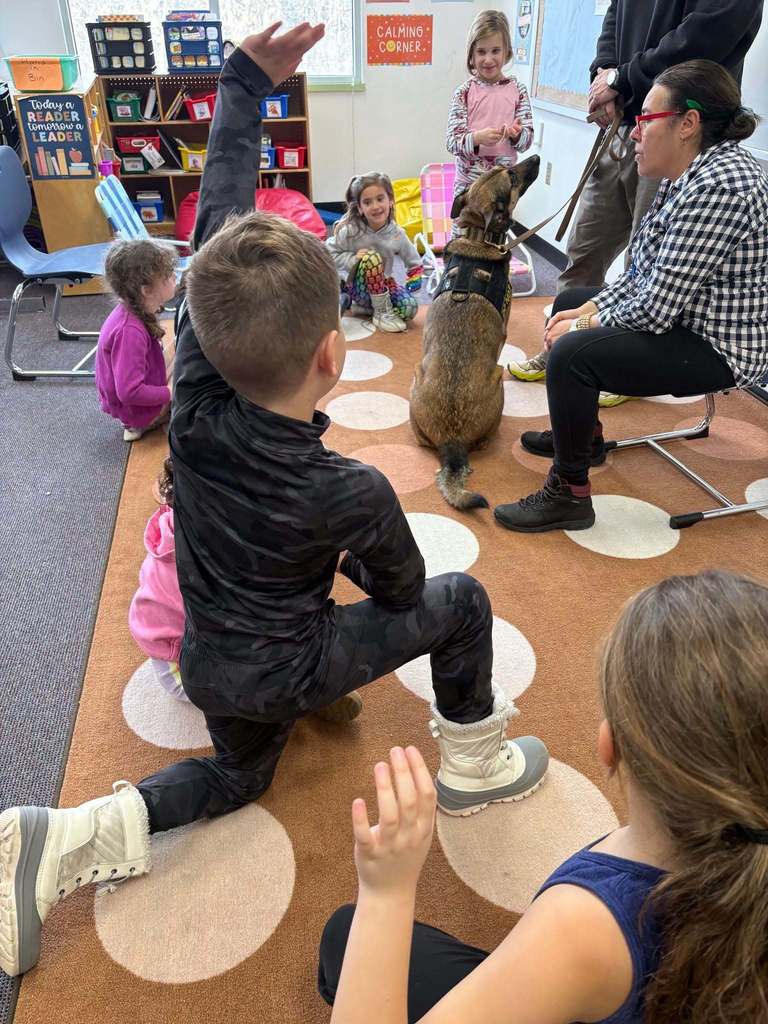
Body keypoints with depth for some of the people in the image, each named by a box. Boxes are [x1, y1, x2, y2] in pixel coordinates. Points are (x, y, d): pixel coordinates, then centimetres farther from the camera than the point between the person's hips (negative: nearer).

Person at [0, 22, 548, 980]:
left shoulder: (192, 400, -22)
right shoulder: (354, 492, -31)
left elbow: (216, 221, -15)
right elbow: (398, 591, -10)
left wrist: (245, 79, -8)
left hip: (210, 665, 5)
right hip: (285, 671, -5)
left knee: (238, 774, 34)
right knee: (460, 600, 7)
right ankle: (474, 764, 25)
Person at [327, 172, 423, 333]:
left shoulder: (397, 234, -11)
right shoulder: (350, 230, -20)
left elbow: (414, 262, 1)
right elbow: (329, 253, -14)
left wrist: (412, 288, -5)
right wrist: (353, 259, -28)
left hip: (382, 283, 4)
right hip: (355, 285, -4)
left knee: (410, 308, -20)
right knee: (372, 258, -33)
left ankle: (362, 305, 5)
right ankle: (382, 313, -18)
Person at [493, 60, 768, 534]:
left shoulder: (718, 188, -26)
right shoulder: (689, 173, 6)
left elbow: (653, 311, -28)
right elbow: (645, 275, 9)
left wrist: (585, 326, -13)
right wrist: (588, 310, -2)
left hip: (719, 347, -11)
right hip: (682, 315, 11)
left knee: (572, 351, -27)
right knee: (569, 301, 21)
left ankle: (570, 494, -12)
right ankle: (584, 434, 32)